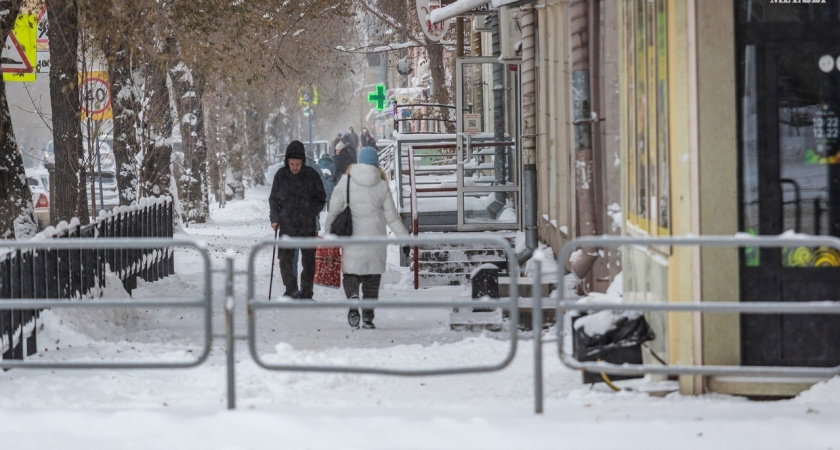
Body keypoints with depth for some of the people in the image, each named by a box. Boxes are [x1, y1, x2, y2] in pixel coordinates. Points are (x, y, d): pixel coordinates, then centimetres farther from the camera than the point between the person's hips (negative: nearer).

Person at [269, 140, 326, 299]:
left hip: (308, 226, 0)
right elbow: (273, 198, 10)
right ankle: (291, 289, 3)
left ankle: (306, 292, 16)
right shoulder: (281, 175, 1)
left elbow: (321, 198, 6)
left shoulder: (311, 175, -3)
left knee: (309, 259, 6)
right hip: (286, 225, 0)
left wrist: (312, 213, -10)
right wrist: (275, 219, -1)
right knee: (285, 258, -7)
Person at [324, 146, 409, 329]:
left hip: (351, 237, 0)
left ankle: (352, 297, -21)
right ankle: (368, 317, 4)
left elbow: (333, 210, 0)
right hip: (375, 238, 1)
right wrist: (404, 237, 9)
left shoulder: (345, 182, -2)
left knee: (350, 273, 9)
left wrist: (328, 233, 9)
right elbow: (391, 216, 1)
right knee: (372, 278, 8)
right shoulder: (382, 185, -1)